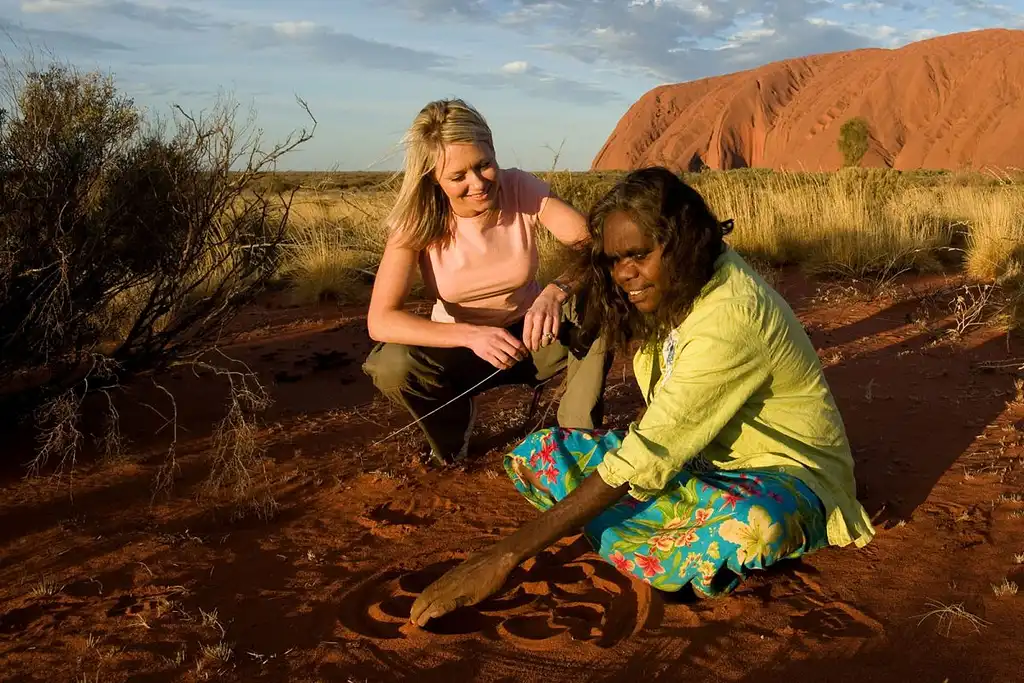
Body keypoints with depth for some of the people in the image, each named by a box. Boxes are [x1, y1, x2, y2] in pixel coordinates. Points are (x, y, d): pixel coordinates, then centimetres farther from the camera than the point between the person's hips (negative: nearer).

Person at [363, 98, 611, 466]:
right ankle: (455, 425, 2)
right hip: (461, 345, -1)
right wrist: (471, 335, -40)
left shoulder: (521, 188, -17)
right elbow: (381, 320, -28)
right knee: (392, 366, -32)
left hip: (529, 337, 1)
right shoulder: (419, 219, -20)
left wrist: (558, 290, -48)